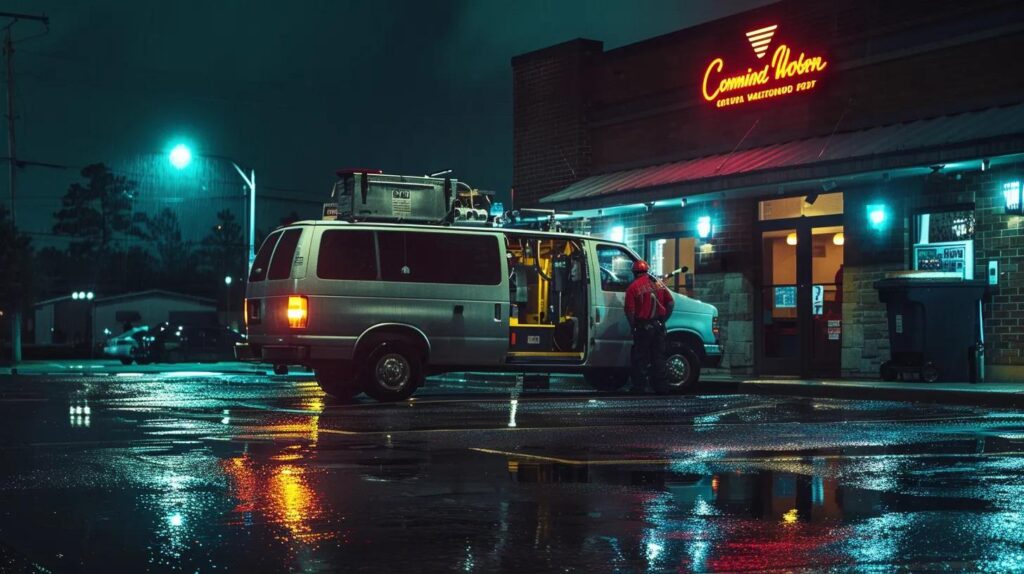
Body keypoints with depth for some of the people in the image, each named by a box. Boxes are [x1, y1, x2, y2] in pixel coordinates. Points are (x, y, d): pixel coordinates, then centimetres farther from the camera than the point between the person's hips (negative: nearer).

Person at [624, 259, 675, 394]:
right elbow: (671, 303, 6)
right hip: (659, 326, 4)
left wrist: (633, 327, -3)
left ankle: (639, 386, 3)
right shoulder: (659, 284, 7)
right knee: (658, 356, 12)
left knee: (640, 357, 3)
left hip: (643, 326, -4)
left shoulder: (633, 287, -8)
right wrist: (663, 320, 13)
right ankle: (659, 384, 14)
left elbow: (630, 310, -14)